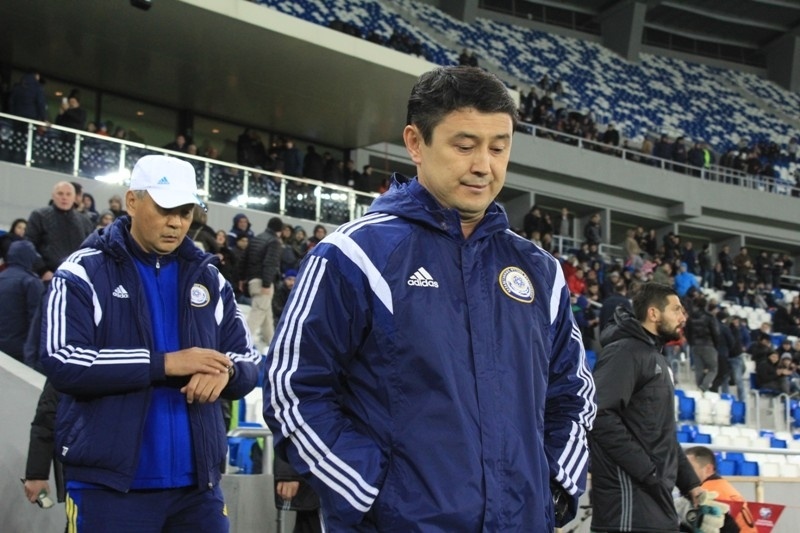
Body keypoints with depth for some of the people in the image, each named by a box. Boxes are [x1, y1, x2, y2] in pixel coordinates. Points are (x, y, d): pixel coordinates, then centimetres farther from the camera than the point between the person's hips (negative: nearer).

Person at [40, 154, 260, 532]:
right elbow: (61, 363, -15)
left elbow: (249, 362, 10)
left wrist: (225, 370, -14)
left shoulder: (208, 278, 12)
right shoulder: (83, 272, -3)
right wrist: (164, 363, -19)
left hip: (196, 483, 4)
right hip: (108, 484, -4)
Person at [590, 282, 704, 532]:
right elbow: (600, 416, -23)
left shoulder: (657, 360, 22)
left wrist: (689, 481, 20)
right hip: (629, 502, -10)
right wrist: (647, 471, -22)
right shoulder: (624, 352, -10)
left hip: (656, 501, 10)